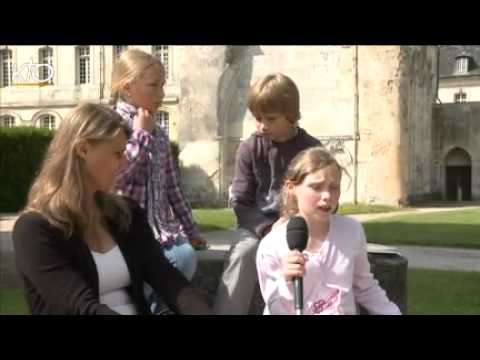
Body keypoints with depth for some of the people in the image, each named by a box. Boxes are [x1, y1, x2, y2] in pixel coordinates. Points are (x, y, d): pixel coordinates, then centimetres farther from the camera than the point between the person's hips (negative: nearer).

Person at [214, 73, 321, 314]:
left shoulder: (311, 149, -3)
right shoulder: (249, 149, 0)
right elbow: (240, 202, -2)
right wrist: (268, 230, -19)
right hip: (257, 224, 1)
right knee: (243, 251, -31)